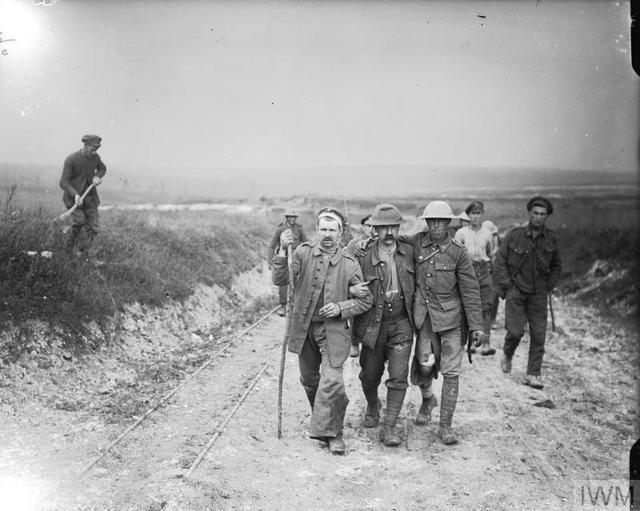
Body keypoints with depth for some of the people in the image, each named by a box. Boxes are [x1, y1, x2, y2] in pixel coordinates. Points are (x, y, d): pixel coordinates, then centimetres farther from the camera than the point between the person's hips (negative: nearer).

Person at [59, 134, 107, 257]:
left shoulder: (95, 157, -3)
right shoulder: (71, 159, -17)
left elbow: (102, 168, 20)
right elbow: (63, 182, -18)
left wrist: (97, 177, -3)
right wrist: (75, 195, -35)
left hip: (89, 197, 4)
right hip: (73, 196, -4)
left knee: (93, 228, -7)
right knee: (79, 220, -28)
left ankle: (84, 252, 12)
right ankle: (73, 244, 0)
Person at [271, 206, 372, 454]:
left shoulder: (350, 264, -6)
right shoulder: (303, 252, -4)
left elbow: (366, 299, 1)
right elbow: (280, 280, -15)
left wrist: (341, 308, -15)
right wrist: (282, 251, -29)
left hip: (333, 329, -2)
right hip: (303, 327, 3)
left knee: (332, 381, -14)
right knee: (309, 379, 18)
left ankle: (332, 433, 2)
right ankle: (321, 417, 44)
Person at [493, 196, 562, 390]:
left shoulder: (551, 239, 3)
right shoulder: (514, 235, -7)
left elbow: (556, 266, 16)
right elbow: (500, 260, -1)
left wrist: (549, 286, 7)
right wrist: (506, 285, -6)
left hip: (538, 294, 3)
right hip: (516, 289, -3)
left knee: (538, 334, -1)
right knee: (515, 331, -10)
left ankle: (533, 374, 8)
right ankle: (507, 354, 23)